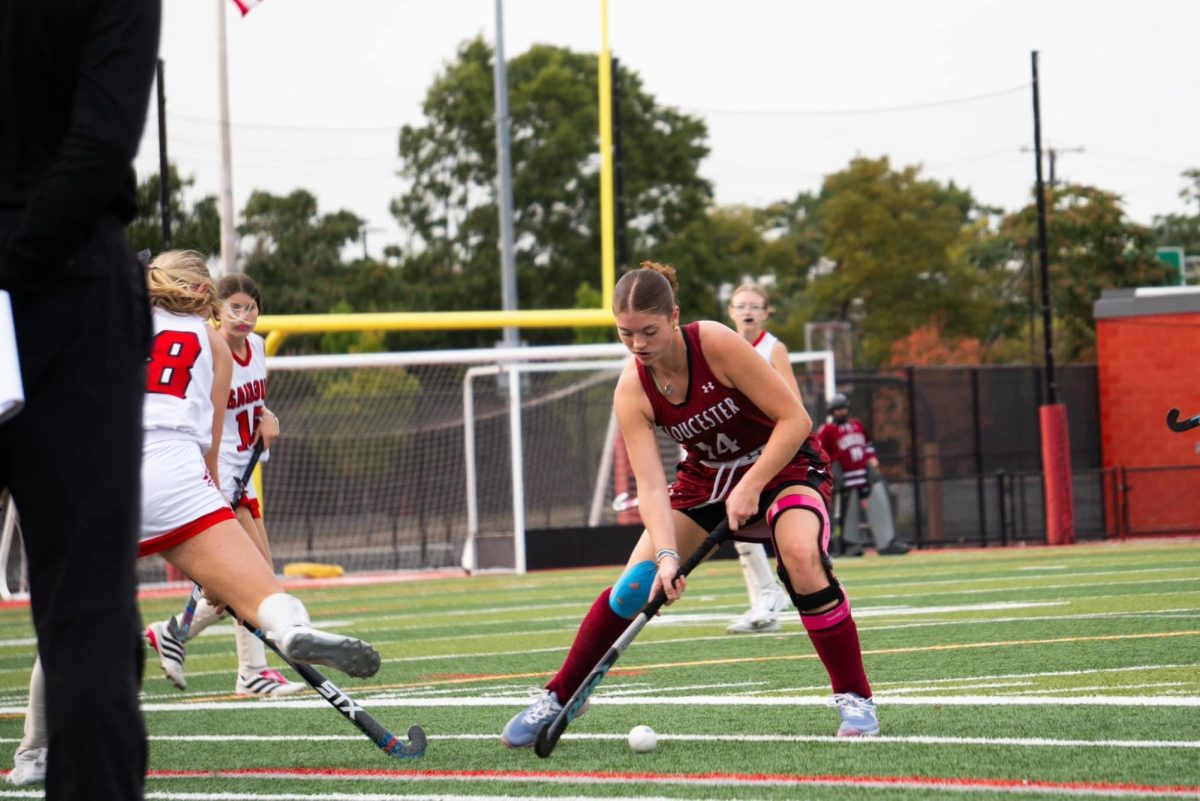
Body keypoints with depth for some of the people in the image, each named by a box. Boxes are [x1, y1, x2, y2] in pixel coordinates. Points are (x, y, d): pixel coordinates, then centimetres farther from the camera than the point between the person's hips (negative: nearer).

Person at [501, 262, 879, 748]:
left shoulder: (716, 344, -28)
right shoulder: (632, 392, -18)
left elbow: (795, 419, -24)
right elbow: (650, 484, -23)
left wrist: (750, 486, -29)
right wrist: (667, 555, -38)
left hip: (782, 465, -4)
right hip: (706, 477, 4)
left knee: (801, 555, -33)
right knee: (636, 584, -9)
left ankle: (855, 698, -19)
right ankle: (557, 699, 9)